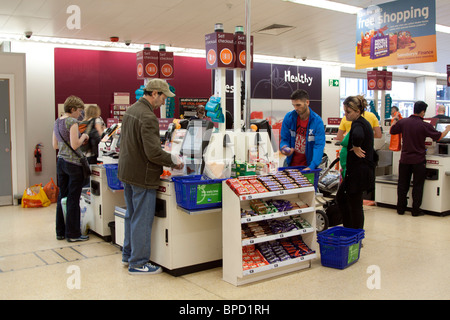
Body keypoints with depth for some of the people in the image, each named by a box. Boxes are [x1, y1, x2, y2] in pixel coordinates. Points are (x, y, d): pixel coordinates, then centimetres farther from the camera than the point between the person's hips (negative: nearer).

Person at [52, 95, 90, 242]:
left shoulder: (57, 122, 12)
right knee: (73, 199, -1)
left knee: (62, 196, 14)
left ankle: (60, 231, 22)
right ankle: (73, 234, 6)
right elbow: (75, 145, -20)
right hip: (73, 163, -8)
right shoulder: (72, 122, -13)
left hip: (61, 161, 8)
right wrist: (83, 137, -3)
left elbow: (55, 145, 16)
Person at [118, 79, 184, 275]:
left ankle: (128, 255, 32)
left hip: (126, 171, 10)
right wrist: (174, 161, -11)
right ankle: (138, 263, 10)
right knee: (142, 219, 1)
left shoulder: (130, 110, 10)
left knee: (131, 215, 20)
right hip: (142, 176, -10)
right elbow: (153, 152, -27)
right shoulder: (148, 118, -22)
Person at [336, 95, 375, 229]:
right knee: (341, 197, 21)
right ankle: (349, 229, 31)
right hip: (363, 169, 11)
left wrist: (356, 148, -28)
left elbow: (357, 135, -44)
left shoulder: (358, 124, -20)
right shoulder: (364, 122, 12)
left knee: (355, 206, 1)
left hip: (358, 171, -11)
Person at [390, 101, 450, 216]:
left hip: (404, 159, 3)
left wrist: (395, 120, 30)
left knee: (402, 184, 12)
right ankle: (415, 210, 11)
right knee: (418, 185, 7)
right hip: (418, 160, -3)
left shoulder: (403, 122, -5)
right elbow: (439, 137, -2)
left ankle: (400, 208, 18)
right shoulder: (425, 126, -14)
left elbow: (392, 131, 12)